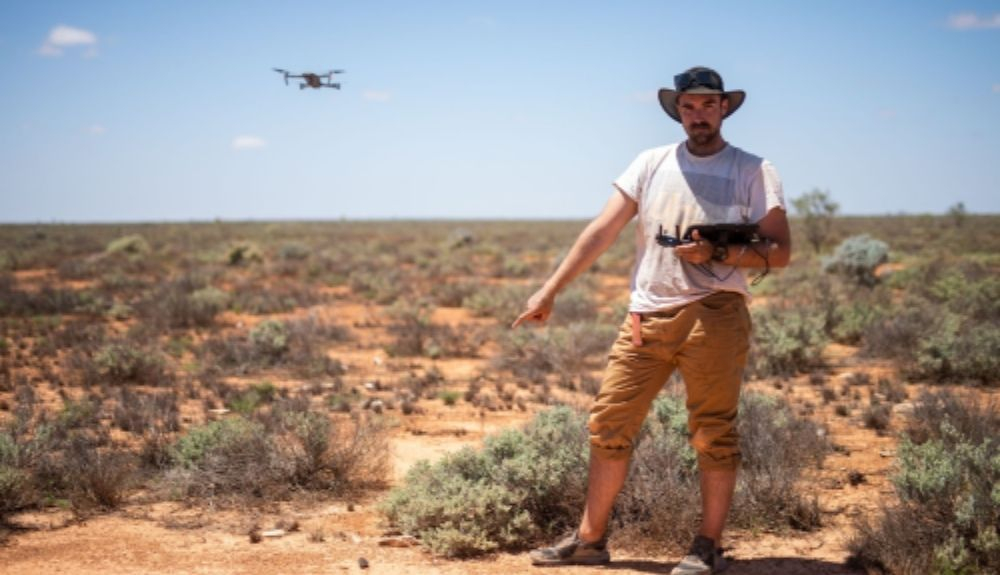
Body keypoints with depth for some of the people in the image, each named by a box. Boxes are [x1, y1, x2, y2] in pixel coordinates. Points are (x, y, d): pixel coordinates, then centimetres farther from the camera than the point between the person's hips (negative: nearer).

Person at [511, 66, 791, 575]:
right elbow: (602, 231, 9)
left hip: (712, 315, -4)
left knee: (713, 434, 0)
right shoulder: (652, 163, 13)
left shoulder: (753, 171, 3)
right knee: (608, 426, 5)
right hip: (645, 316, 4)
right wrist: (550, 290, 4)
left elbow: (779, 252, -1)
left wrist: (718, 254, -16)